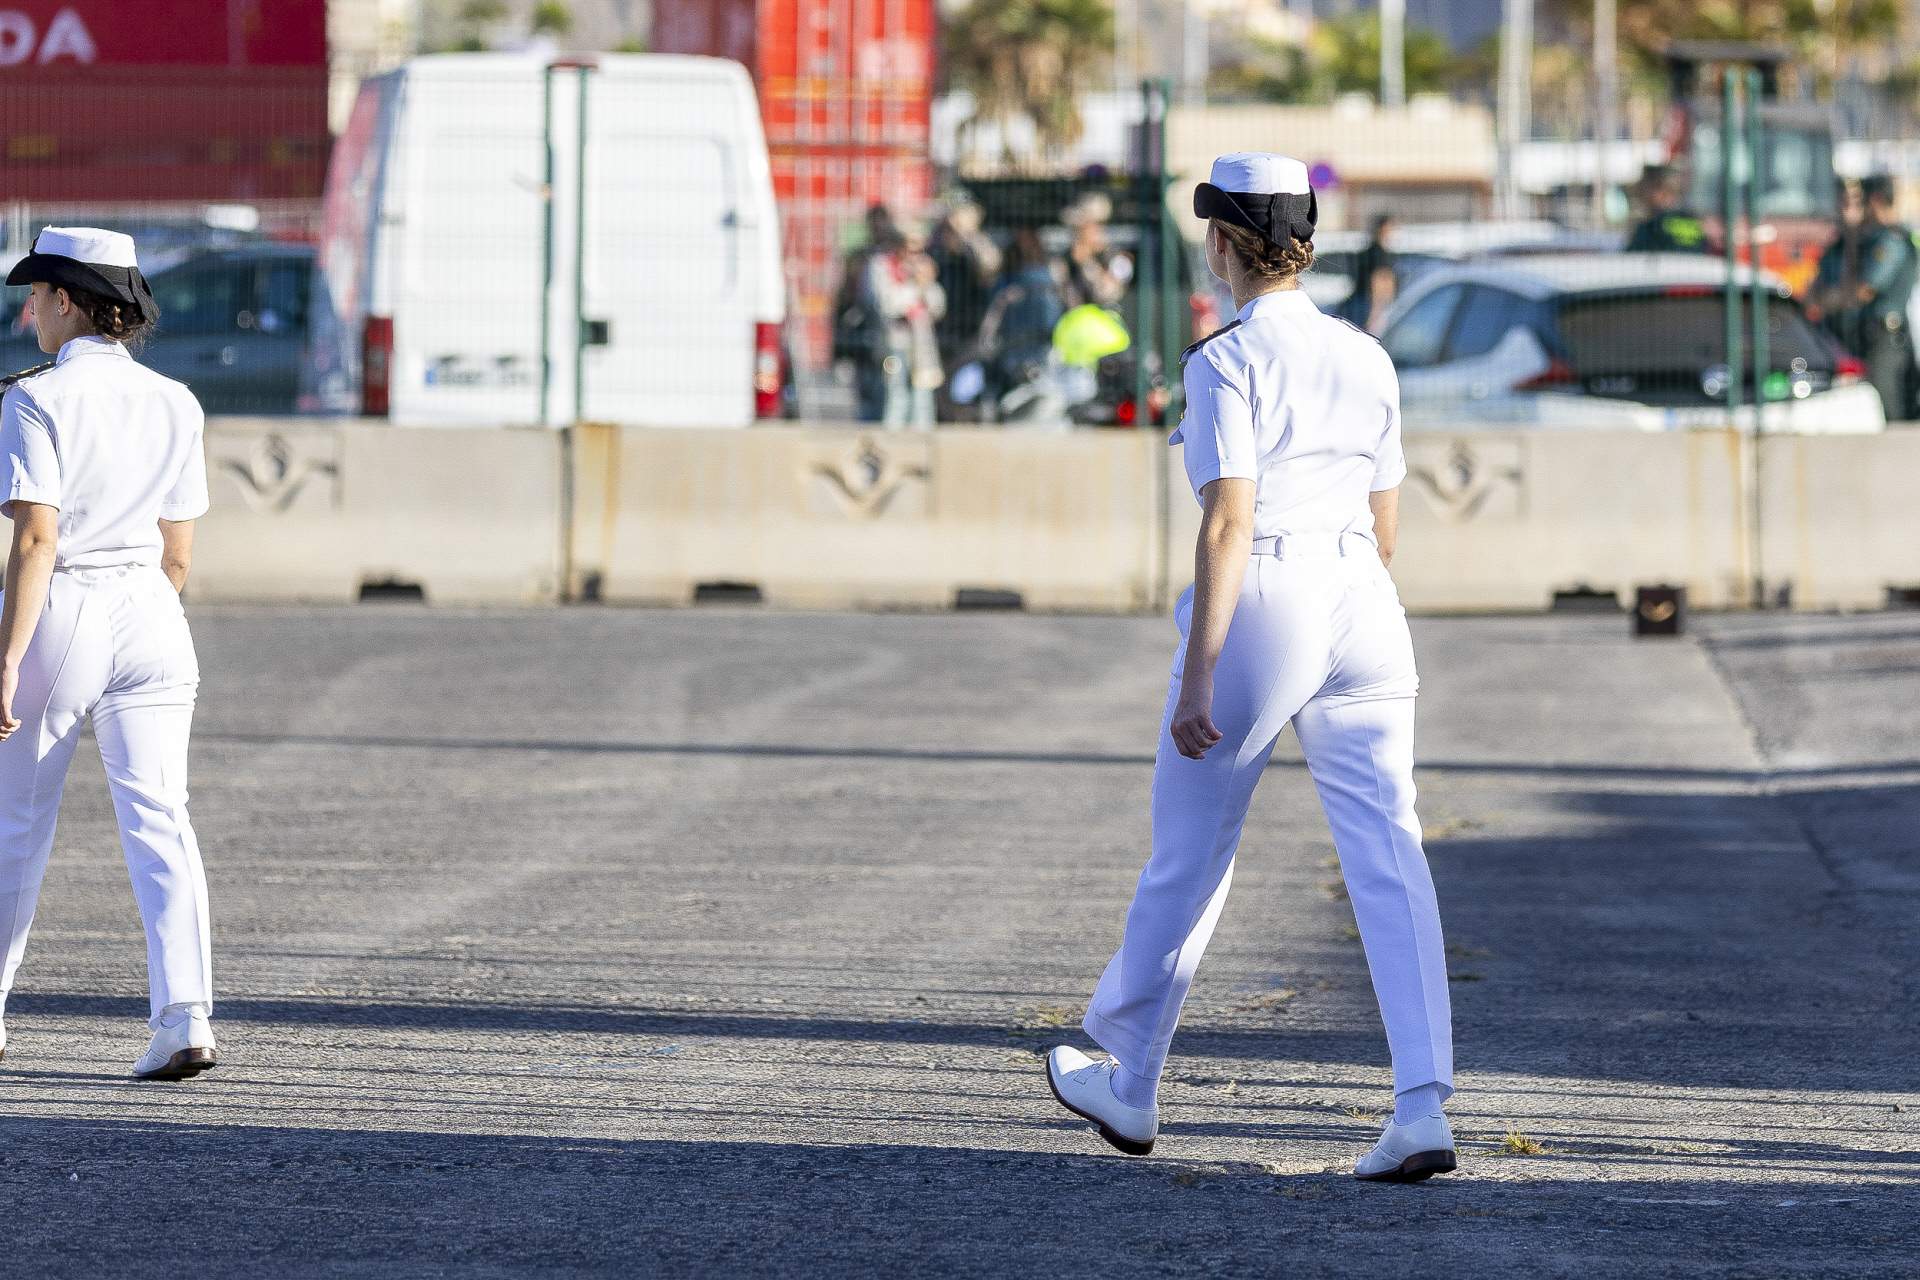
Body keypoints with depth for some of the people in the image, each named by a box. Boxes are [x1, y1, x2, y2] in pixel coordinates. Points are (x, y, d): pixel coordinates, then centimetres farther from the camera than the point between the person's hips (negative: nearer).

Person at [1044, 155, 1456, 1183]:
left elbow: (1227, 525, -17)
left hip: (1259, 604, -5)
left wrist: (1198, 678, -18)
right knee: (1387, 856, -4)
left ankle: (1129, 1085, 28)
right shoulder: (1367, 359, 11)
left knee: (1189, 855, 12)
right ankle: (1423, 1105, -17)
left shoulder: (1226, 363, -9)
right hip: (1364, 608, 5)